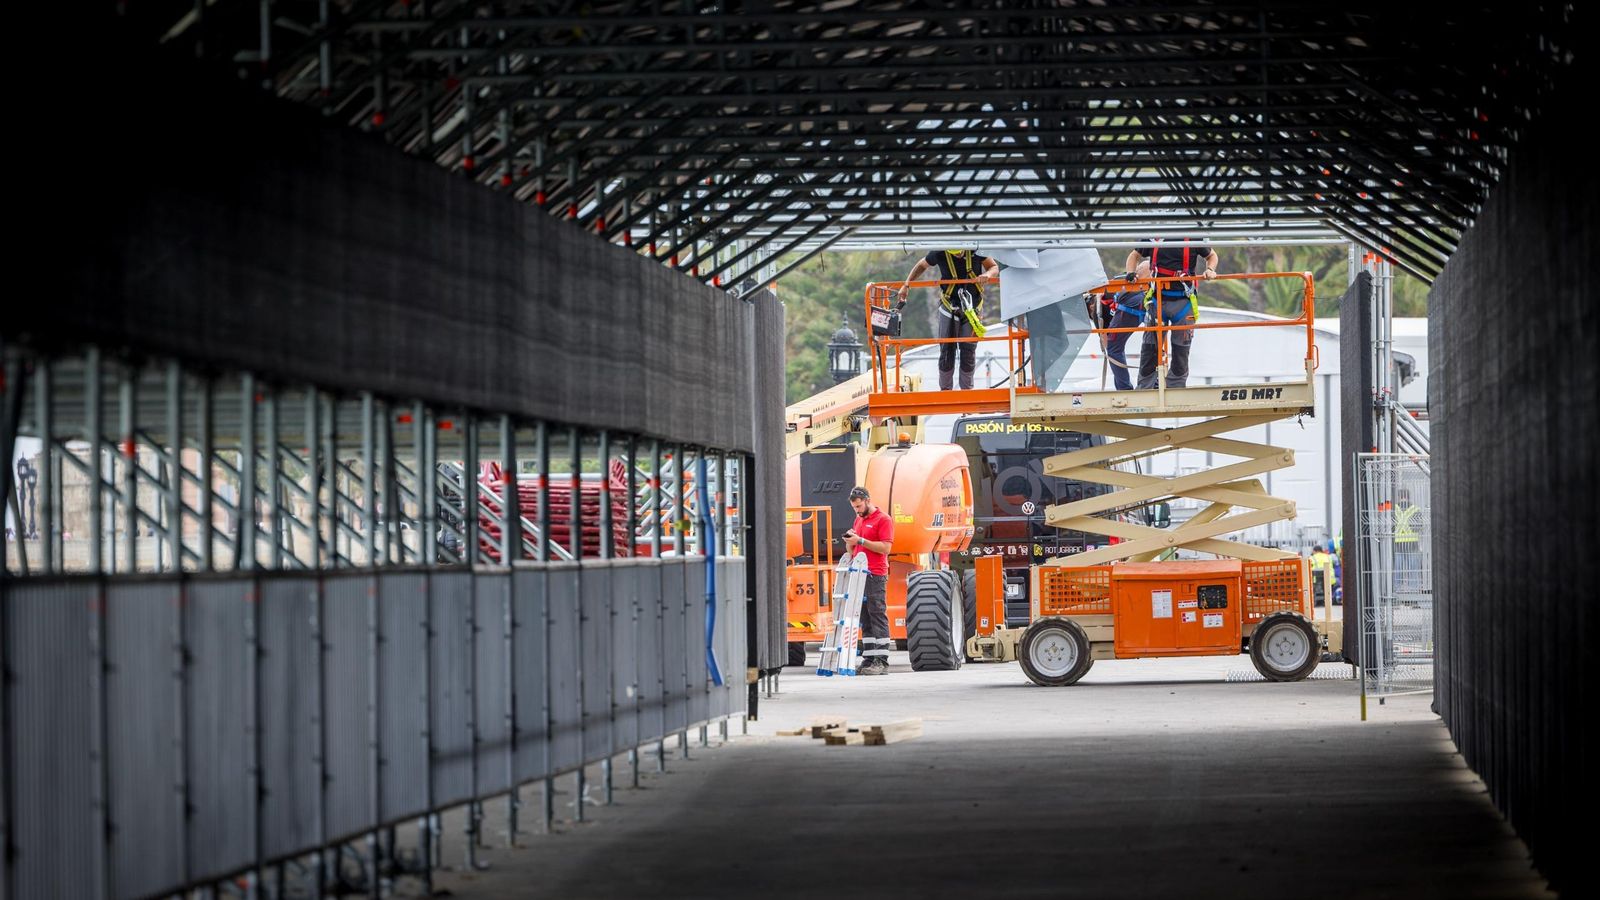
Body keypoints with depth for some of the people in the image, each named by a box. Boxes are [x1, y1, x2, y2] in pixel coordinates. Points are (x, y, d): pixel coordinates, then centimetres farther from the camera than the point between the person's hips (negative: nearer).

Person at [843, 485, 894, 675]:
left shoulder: (883, 519, -5)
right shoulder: (858, 520, 20)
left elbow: (885, 547, -14)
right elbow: (851, 550, 25)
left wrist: (861, 540, -17)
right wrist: (849, 542, 2)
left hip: (876, 576, -8)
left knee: (878, 617, -8)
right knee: (865, 620, 7)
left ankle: (881, 661, -9)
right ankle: (868, 659, 8)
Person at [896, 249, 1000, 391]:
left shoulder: (976, 250, -14)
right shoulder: (940, 253, -13)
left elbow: (994, 267, -5)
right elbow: (922, 265, 6)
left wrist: (988, 274, -28)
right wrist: (906, 285, 0)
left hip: (973, 306, 0)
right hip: (949, 306, 0)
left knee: (969, 349, 0)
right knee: (947, 350, -1)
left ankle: (967, 389, 12)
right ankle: (945, 389, 9)